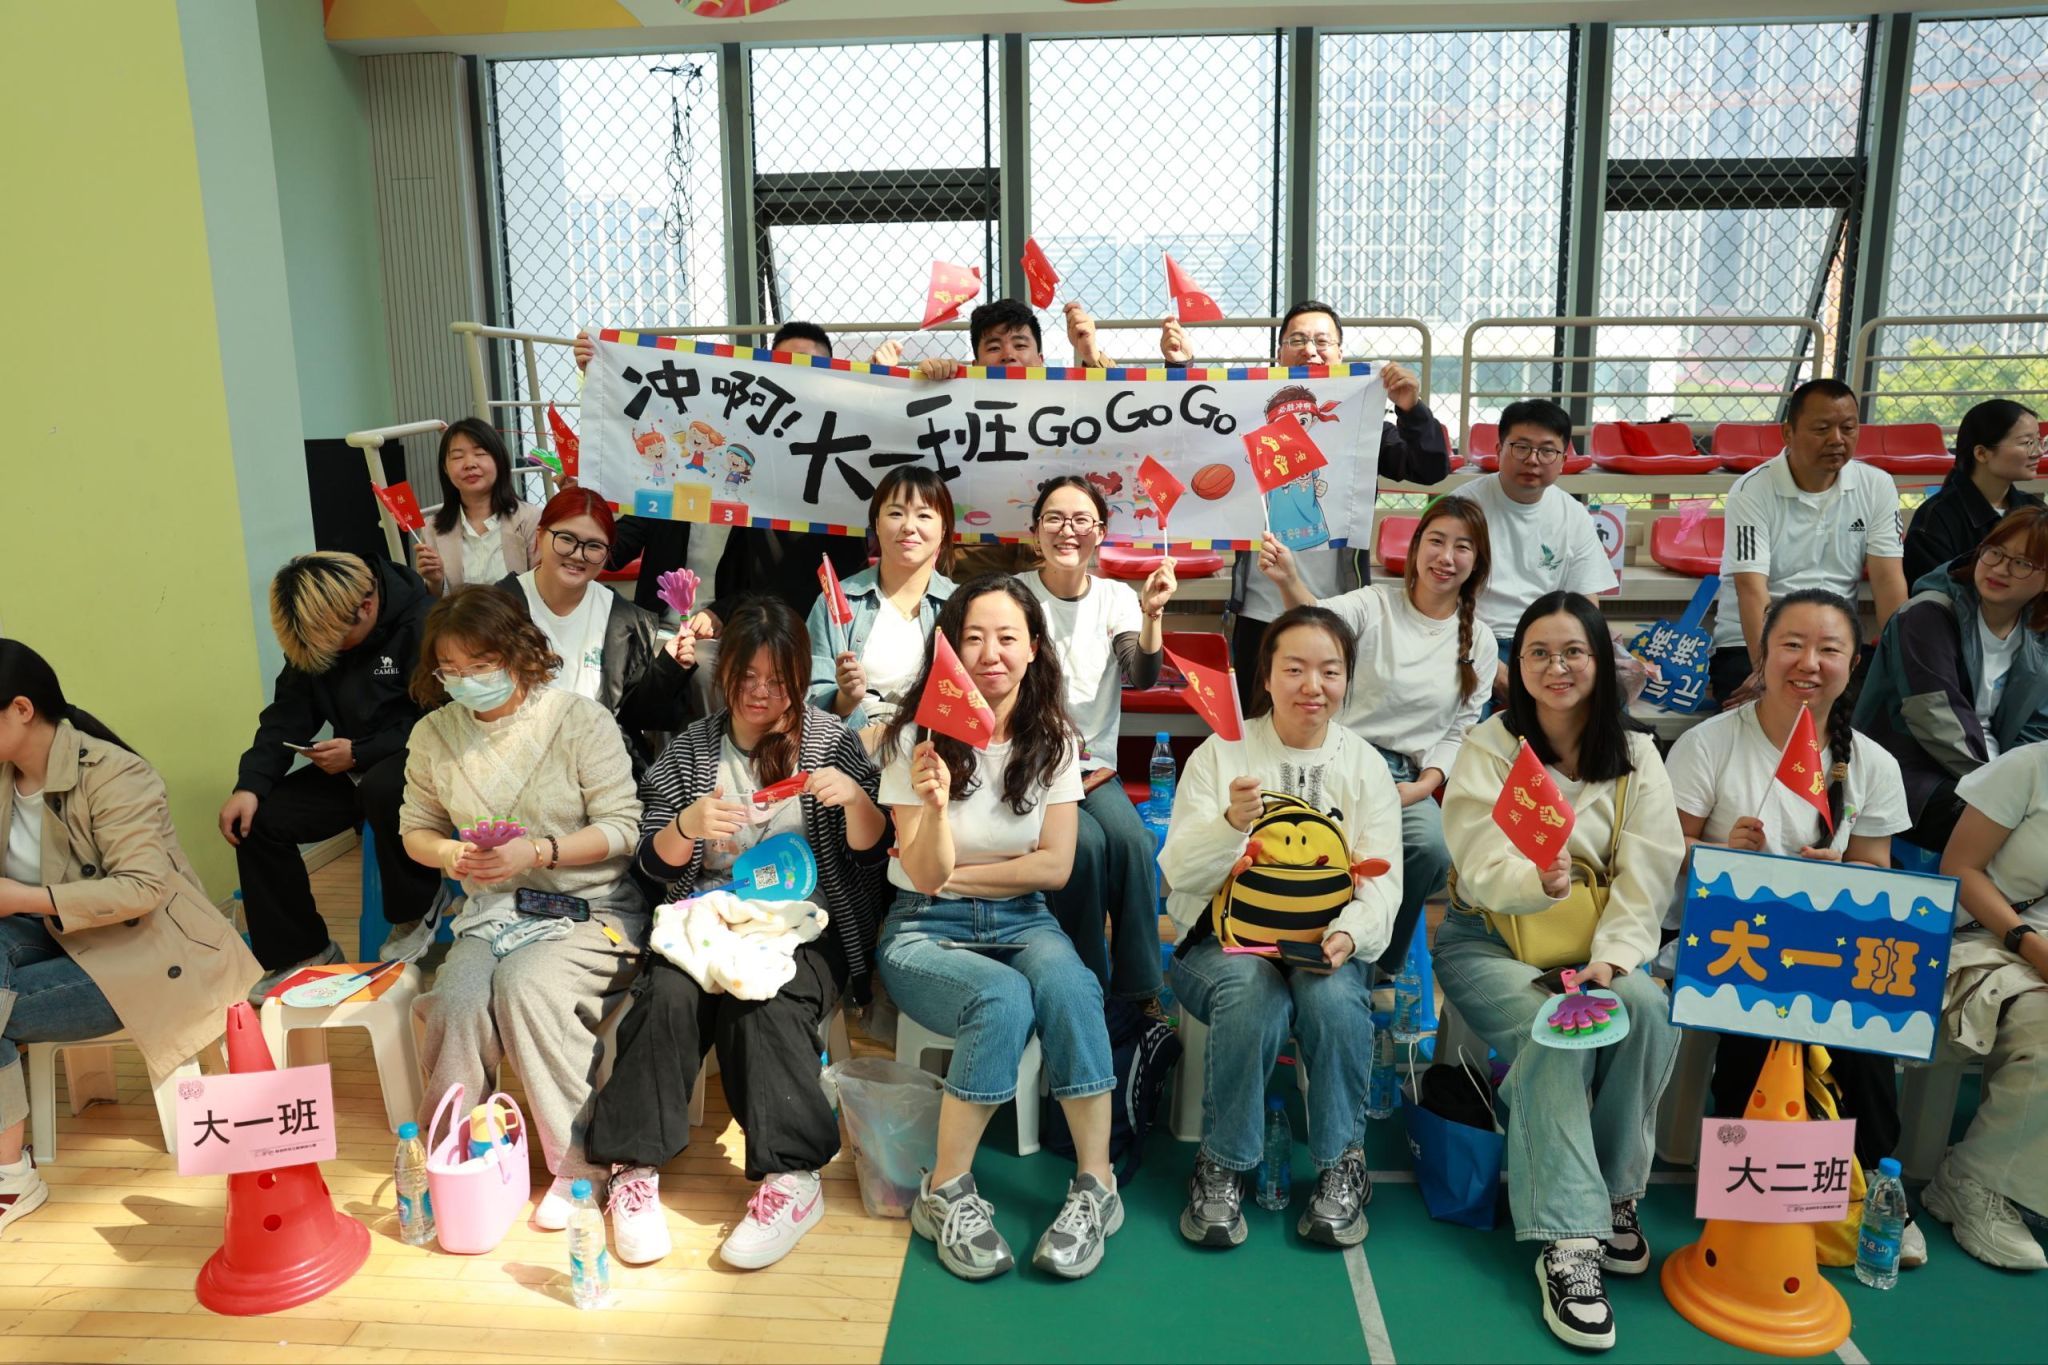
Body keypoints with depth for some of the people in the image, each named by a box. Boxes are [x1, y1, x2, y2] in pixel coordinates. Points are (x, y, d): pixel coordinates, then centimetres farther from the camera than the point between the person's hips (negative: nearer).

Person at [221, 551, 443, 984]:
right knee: (258, 818, -9)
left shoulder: (422, 623, -19)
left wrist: (359, 753, -21)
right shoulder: (312, 633, 3)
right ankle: (300, 952, 7)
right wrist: (250, 784, -13)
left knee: (383, 789, -37)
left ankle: (416, 918, -12)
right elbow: (288, 715, 2)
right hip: (350, 768, 7)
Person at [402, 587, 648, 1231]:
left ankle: (578, 1162, -15)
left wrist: (537, 852, -21)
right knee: (456, 1002, -26)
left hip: (588, 909, -4)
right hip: (491, 911, 4)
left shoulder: (580, 719, -9)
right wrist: (450, 854, -8)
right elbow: (416, 830, 15)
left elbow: (623, 828, -10)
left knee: (526, 983, -31)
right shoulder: (434, 734, 5)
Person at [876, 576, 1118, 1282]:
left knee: (1064, 982, -32)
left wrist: (955, 876, -7)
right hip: (924, 930, -2)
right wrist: (934, 804, -28)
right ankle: (946, 1193, -16)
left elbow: (1053, 867, -3)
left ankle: (1095, 1184, -20)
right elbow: (925, 874, -9)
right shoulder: (918, 737, -5)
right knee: (1004, 999, -33)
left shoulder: (1052, 741, 3)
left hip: (1021, 922, 2)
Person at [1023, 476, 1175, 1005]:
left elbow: (1141, 676, -9)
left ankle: (1139, 997, -18)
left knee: (1133, 840, -26)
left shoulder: (1117, 598, 7)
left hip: (1095, 766, 3)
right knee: (1085, 843, -29)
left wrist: (1151, 615, -26)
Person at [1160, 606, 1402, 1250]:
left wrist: (1350, 934, -24)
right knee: (1253, 992, -34)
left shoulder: (1365, 766, 7)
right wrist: (1230, 823, -27)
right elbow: (1178, 871, -7)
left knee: (1334, 997, -32)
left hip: (1327, 940, 2)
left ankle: (1341, 1164, -8)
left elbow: (1382, 880, -1)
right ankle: (1223, 1164, -12)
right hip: (1226, 936, -1)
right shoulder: (1221, 753, 1)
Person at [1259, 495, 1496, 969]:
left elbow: (1459, 732, 11)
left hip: (1410, 777, 3)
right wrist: (1288, 582, -45)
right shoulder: (1375, 604, 0)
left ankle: (1380, 963, -3)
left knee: (1432, 849, -28)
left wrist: (1423, 787, -7)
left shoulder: (1479, 641, 10)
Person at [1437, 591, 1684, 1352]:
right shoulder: (1488, 749, -4)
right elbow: (1482, 872, -14)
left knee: (1646, 1009, -28)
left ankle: (1614, 1194, -9)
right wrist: (1539, 881, -36)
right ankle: (1567, 1242, -26)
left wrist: (1612, 955, -21)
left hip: (1593, 944, 3)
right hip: (1489, 940, -2)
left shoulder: (1635, 758, 4)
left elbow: (1647, 878, -4)